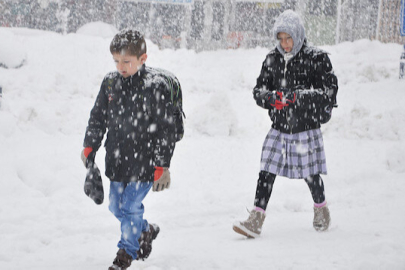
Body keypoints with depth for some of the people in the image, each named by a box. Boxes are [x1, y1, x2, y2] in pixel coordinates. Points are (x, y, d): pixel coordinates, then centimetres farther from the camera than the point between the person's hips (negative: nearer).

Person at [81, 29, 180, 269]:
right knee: (116, 206, 16)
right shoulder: (111, 83, 1)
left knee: (131, 206, -6)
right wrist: (89, 146, 6)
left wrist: (162, 166, -13)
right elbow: (97, 117, 14)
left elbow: (166, 129, -12)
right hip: (117, 159, 7)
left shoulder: (156, 86, -15)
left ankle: (127, 251, 13)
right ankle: (146, 231, 42)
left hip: (143, 162, -6)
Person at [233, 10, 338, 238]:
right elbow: (258, 90, 8)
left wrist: (298, 96, -22)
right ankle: (256, 221, -5)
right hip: (279, 128, 3)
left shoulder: (316, 58, -8)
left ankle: (321, 209, 36)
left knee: (311, 175, 8)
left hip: (306, 128, -3)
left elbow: (330, 91, -12)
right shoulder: (272, 60, 5)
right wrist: (271, 97, -15)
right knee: (266, 172, -5)